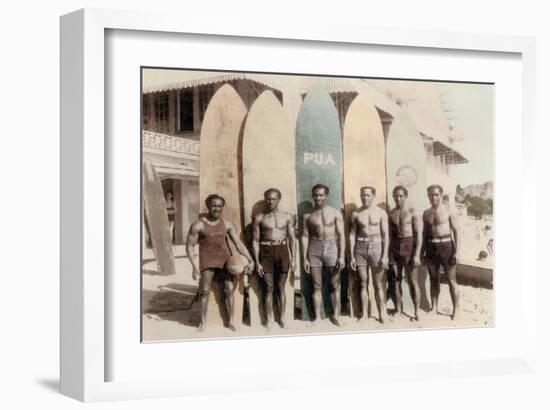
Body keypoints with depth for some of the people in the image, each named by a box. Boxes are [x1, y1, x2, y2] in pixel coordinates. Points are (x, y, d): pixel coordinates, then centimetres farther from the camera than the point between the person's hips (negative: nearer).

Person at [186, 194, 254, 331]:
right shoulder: (198, 225, -7)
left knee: (229, 289, -2)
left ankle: (230, 321, 8)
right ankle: (203, 323, 9)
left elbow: (239, 244, 4)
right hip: (207, 260, -3)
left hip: (225, 258, 3)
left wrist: (250, 260, -6)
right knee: (204, 291, -5)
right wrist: (195, 266, -16)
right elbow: (190, 246, -6)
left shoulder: (227, 224, 3)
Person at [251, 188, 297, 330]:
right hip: (266, 252, -1)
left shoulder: (287, 217, 6)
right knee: (269, 288, 1)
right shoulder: (259, 218, 2)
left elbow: (292, 238, 6)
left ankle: (282, 318, 14)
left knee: (281, 287, 6)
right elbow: (255, 241, 2)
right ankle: (269, 320, 8)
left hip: (282, 251, 1)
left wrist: (293, 258, -1)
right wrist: (257, 262, -3)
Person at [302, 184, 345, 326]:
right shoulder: (308, 215, 6)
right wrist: (305, 258, 1)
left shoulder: (335, 213, 1)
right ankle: (317, 317, 9)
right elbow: (305, 237, 6)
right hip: (314, 249, 1)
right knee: (316, 286, 4)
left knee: (334, 286, 3)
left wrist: (341, 256, -7)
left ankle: (335, 315, 11)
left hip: (332, 247, -1)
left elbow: (341, 235, 0)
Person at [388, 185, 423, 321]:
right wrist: (388, 253, 4)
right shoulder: (391, 214, 7)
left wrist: (417, 254, -13)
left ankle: (416, 313, 3)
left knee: (413, 281, -2)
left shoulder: (413, 213, -4)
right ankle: (398, 311, 15)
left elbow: (419, 234, -7)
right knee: (396, 281, 6)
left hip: (409, 246, -4)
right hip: (395, 247, 4)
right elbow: (389, 235, 9)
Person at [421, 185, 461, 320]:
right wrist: (422, 250, 14)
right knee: (433, 279, 10)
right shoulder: (426, 213, 9)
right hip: (431, 247, 5)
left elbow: (456, 231, -7)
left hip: (446, 246, -5)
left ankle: (456, 309, 7)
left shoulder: (449, 212, -7)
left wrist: (457, 251, -13)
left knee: (451, 279, 0)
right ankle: (434, 307, 18)